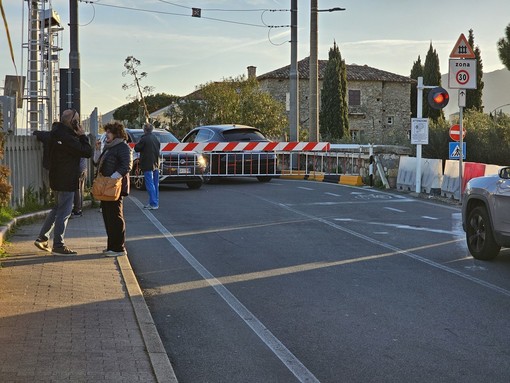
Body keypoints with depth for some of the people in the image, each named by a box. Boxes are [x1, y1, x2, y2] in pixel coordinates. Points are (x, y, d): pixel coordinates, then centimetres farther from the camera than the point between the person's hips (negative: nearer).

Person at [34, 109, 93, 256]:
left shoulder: (57, 131, 8)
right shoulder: (67, 137, -24)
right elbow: (87, 152, -20)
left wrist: (79, 136, 1)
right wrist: (83, 136, -11)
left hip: (57, 179, 10)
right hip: (66, 180, -10)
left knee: (58, 208, 22)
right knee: (64, 212, -2)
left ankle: (42, 238, 25)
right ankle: (58, 246, 5)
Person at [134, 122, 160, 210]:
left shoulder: (144, 139, -14)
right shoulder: (156, 138, 10)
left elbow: (137, 149, -7)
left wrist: (137, 144, 10)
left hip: (148, 165, -8)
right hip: (156, 164, 8)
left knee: (150, 185, -6)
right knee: (155, 184, 13)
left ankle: (153, 204, -9)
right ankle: (155, 202, 19)